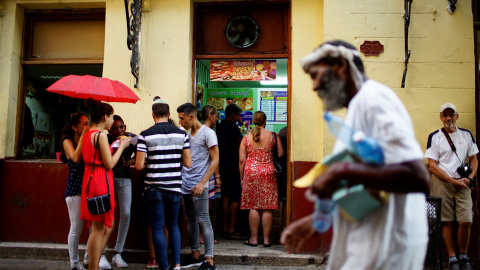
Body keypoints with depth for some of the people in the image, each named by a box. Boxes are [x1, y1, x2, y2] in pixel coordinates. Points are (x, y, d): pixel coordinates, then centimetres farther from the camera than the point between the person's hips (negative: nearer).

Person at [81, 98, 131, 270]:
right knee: (99, 229, -1)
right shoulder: (100, 135, -15)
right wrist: (121, 146, -4)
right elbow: (109, 164, -15)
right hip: (100, 182, -10)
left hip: (91, 178, 10)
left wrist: (115, 146, 18)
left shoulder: (87, 134, 14)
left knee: (109, 225, 17)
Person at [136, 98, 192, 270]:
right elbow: (188, 163, 0)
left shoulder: (146, 135, -9)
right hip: (174, 187, 3)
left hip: (154, 188, -3)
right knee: (173, 224, 18)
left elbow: (139, 165, -11)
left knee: (157, 228, 6)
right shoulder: (181, 134, 0)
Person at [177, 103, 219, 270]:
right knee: (190, 221, 12)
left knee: (203, 221, -5)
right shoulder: (188, 134, 14)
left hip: (199, 185, -7)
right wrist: (179, 178, 6)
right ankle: (196, 256, 23)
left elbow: (215, 160, -10)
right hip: (185, 185, 7)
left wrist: (202, 183, -17)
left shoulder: (208, 133, -7)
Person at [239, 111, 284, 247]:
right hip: (268, 173, 0)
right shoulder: (273, 136, 1)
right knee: (267, 208, 4)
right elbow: (281, 154, 2)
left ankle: (253, 238, 10)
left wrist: (241, 177, 9)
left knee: (253, 207, 6)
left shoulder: (246, 138, 2)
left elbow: (241, 160, 1)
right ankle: (266, 239, 8)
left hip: (251, 172, 1)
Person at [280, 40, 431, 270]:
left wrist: (343, 171, -22)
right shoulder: (359, 105, 15)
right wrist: (313, 221, 15)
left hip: (385, 250, -9)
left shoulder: (372, 98, -14)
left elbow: (418, 178, -24)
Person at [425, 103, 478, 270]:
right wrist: (454, 181, -10)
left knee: (466, 221, -5)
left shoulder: (466, 135, 11)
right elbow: (432, 166, -4)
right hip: (442, 183, -2)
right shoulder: (434, 137, 0)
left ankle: (463, 256, 16)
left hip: (463, 183, 2)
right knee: (447, 222, 1)